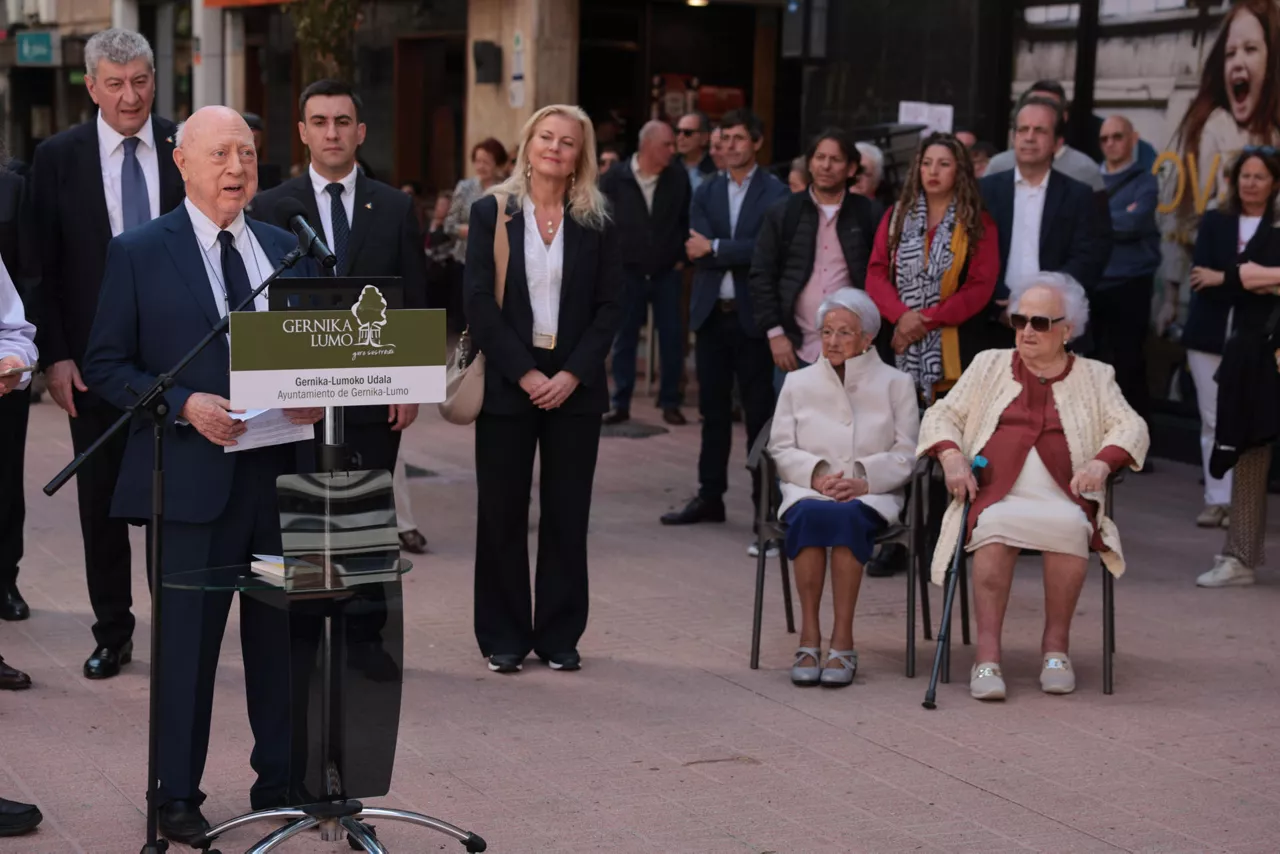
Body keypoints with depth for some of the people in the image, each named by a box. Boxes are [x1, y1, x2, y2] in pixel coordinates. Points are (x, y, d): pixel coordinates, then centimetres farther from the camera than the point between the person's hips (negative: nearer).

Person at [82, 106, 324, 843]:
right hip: (192, 477, -4)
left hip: (283, 474, 4)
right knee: (187, 638, 1)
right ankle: (178, 794, 13)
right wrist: (186, 406, -17)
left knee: (283, 632, 10)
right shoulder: (139, 254, -1)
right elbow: (106, 365, -3)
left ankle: (282, 778, 24)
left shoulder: (286, 249, 12)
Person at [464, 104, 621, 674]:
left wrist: (572, 374, -10)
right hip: (507, 382, -1)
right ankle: (503, 637, 13)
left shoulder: (595, 222, 5)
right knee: (502, 511, 3)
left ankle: (559, 636, 13)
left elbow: (609, 306, 3)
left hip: (573, 385, 1)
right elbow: (478, 300, -4)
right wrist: (523, 373, -12)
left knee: (567, 512, 4)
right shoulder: (492, 212, 2)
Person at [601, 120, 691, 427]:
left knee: (671, 338, 2)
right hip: (628, 272, -1)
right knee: (624, 339, 5)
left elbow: (687, 220, 5)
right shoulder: (615, 178, -8)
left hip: (667, 273, 1)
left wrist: (682, 257, 2)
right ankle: (620, 404, 12)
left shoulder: (678, 177, -5)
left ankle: (670, 403, 12)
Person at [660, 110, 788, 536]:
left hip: (752, 314, -5)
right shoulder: (706, 193, 11)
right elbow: (696, 249, -3)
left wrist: (716, 249, -14)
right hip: (711, 312, 5)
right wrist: (740, 254, -15)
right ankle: (710, 496, 18)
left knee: (759, 411, 2)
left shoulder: (775, 194, -4)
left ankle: (765, 498, 9)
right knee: (713, 409, 11)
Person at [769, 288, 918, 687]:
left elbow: (906, 453, 4)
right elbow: (781, 447, 10)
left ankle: (843, 641, -35)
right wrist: (815, 474, -9)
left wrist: (864, 480, -13)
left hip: (870, 495, -1)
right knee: (809, 515, -37)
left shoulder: (895, 384, 12)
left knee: (847, 516, -38)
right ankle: (809, 638, -33)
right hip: (808, 490, 1)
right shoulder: (798, 382, 17)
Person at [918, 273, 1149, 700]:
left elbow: (1131, 428, 10)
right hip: (996, 493, 0)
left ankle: (1056, 644, -21)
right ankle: (987, 653, -34)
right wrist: (952, 456, -5)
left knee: (1070, 526, -35)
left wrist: (1102, 461, -12)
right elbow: (942, 415, 17)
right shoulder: (989, 365, 23)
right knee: (995, 527, -35)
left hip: (1062, 497, 0)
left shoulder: (1095, 376, 21)